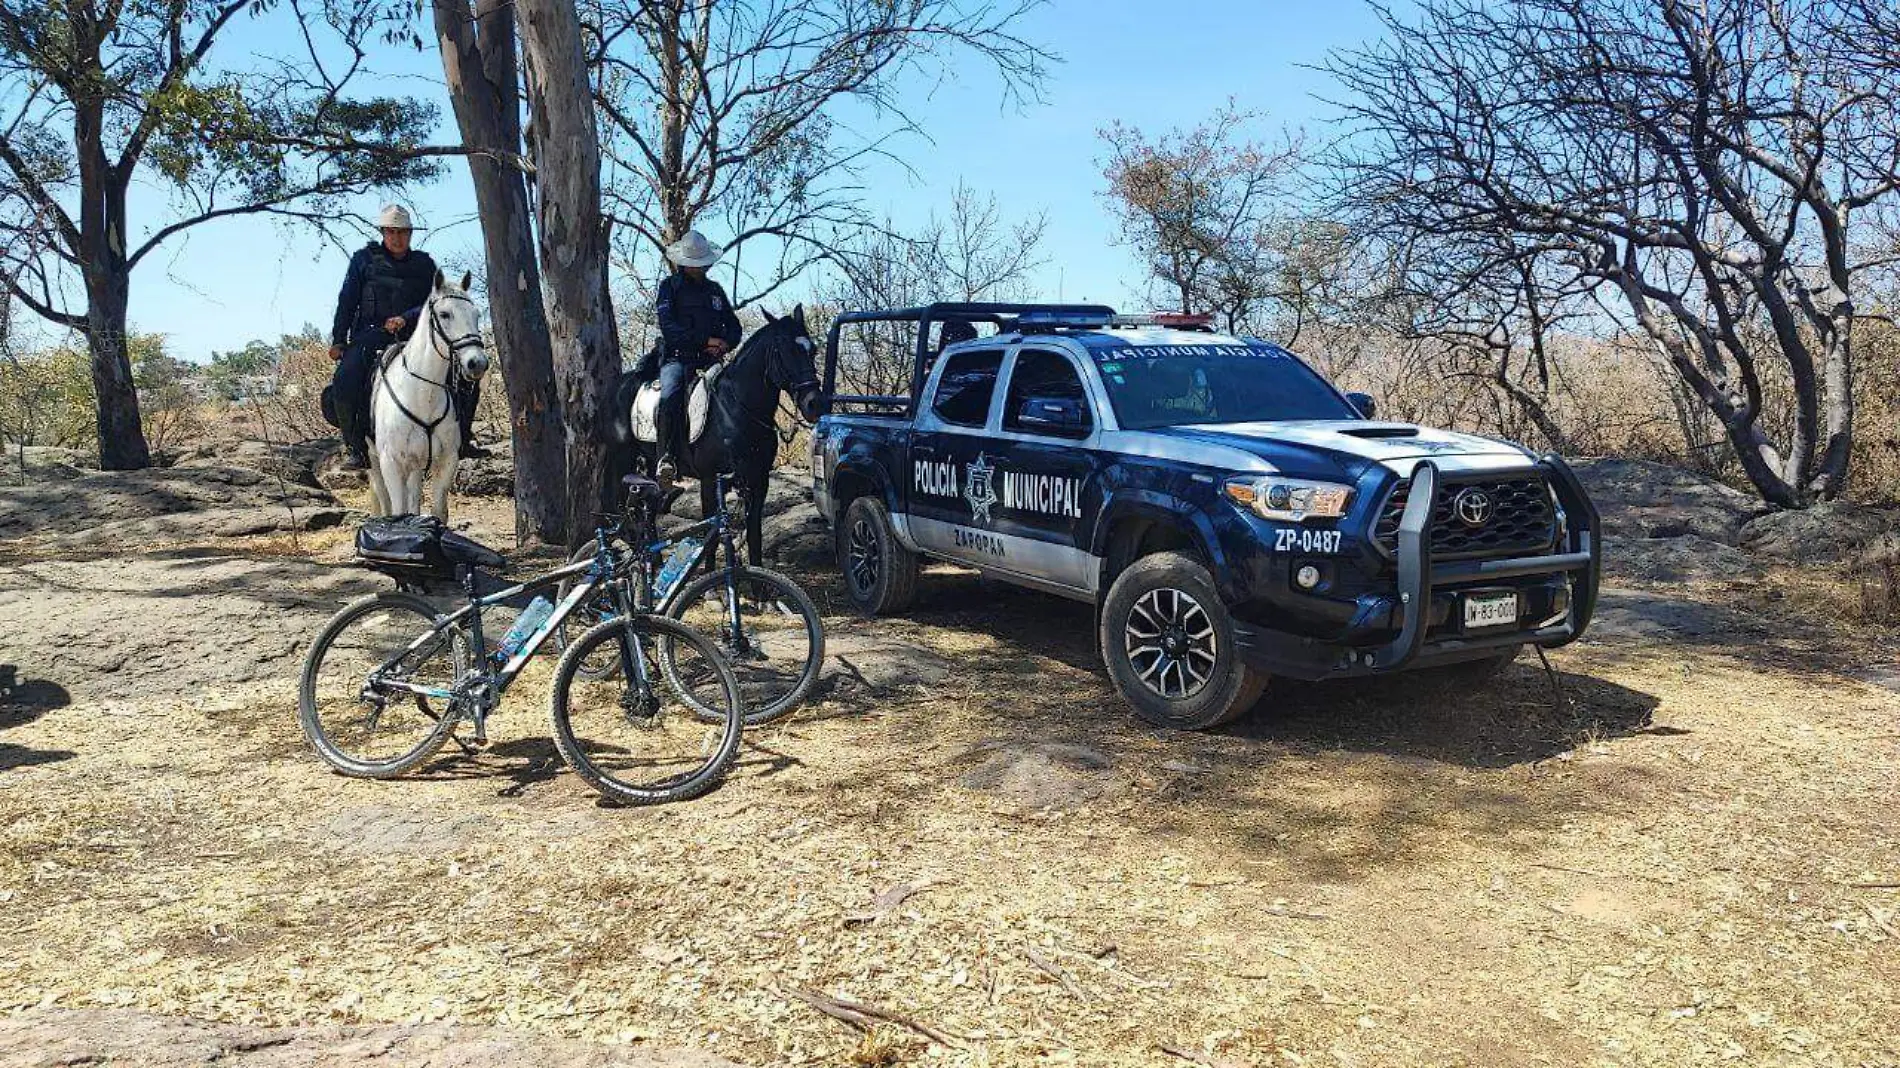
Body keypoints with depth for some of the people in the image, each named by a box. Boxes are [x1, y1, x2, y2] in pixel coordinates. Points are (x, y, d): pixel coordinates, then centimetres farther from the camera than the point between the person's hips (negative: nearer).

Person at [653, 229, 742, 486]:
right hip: (677, 358, -4)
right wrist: (705, 340, -14)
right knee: (670, 396, -32)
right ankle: (667, 458, -35)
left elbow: (733, 326, 20)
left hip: (711, 360, 5)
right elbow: (668, 327, -7)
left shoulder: (714, 289, 21)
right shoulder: (670, 286, 6)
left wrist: (726, 344, -4)